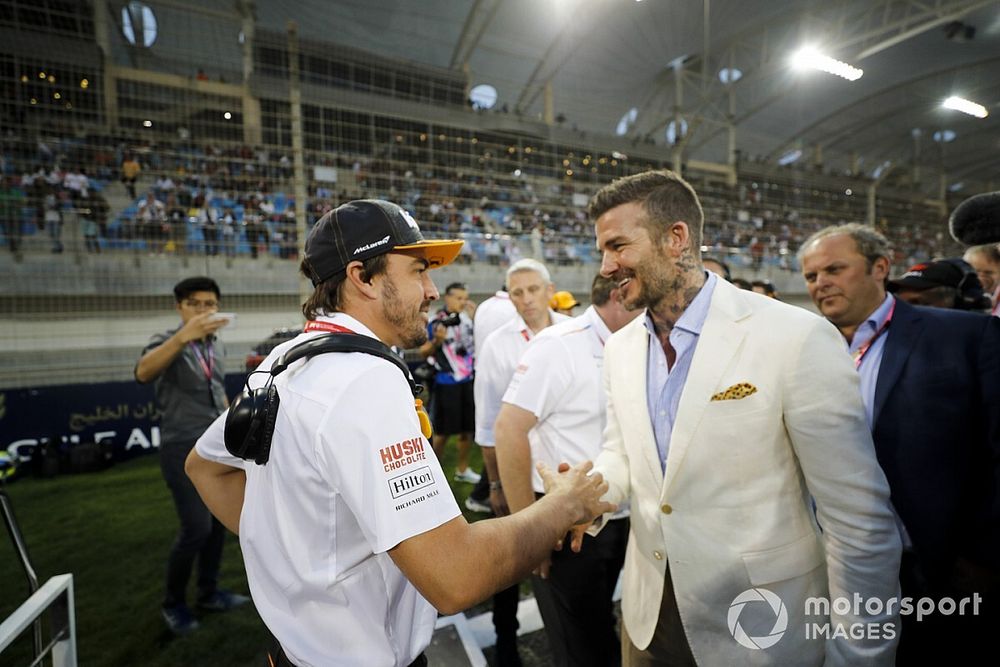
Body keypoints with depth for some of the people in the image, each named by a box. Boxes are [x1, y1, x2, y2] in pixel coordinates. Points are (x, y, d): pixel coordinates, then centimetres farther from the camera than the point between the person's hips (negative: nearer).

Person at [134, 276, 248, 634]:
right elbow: (143, 372, -35)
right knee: (196, 528, -6)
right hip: (184, 449, -6)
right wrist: (184, 336, -49)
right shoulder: (167, 341, -11)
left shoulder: (217, 347, 8)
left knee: (219, 523, 11)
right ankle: (173, 602, 17)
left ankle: (209, 593, 27)